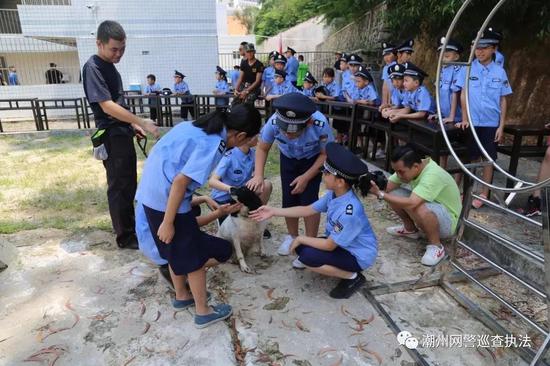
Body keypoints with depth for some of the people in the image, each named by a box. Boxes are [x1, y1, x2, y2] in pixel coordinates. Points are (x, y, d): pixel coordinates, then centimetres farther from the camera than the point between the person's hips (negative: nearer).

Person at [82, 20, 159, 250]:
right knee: (119, 187, 0)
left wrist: (132, 125, 15)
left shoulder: (110, 66, 13)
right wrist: (142, 122, -25)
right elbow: (107, 106, -24)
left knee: (129, 184, 18)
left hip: (123, 134, 9)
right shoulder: (93, 67, -15)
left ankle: (131, 225, 34)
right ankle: (125, 236, 13)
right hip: (111, 137, -9)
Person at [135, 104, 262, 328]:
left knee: (176, 249, 24)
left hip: (150, 192, 9)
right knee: (195, 256, 6)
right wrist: (168, 223, -18)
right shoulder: (213, 144, -17)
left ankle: (181, 296, 41)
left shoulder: (198, 126, 9)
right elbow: (180, 180, -23)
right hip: (167, 199, -9)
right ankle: (203, 312, 22)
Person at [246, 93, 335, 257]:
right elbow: (262, 148, -17)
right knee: (289, 199, 3)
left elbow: (326, 154, -20)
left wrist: (306, 177, -24)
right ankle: (292, 236, 28)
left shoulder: (320, 124, -40)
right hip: (288, 159, 2)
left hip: (313, 160, -2)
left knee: (308, 200, -9)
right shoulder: (274, 122, -36)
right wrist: (258, 175, -30)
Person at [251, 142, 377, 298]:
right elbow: (308, 210, 0)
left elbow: (329, 245, -26)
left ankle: (352, 277, -4)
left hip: (359, 255, -8)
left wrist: (301, 238, -13)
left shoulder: (349, 211, -35)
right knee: (301, 246, -3)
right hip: (342, 244, 8)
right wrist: (273, 211, -3)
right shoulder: (334, 194, -10)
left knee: (307, 257, -21)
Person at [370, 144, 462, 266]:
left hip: (447, 221, -8)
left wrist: (380, 194, -41)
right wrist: (377, 185, -30)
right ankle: (410, 229, 13)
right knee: (393, 194, -9)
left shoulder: (432, 175, -35)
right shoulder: (409, 167, -12)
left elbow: (411, 204, -45)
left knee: (417, 208, -39)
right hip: (428, 212, 8)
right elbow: (388, 187, -9)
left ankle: (436, 246, -13)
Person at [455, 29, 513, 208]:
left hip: (491, 123, 0)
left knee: (488, 158, 7)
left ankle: (484, 193, 17)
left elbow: (503, 101, 2)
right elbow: (463, 95, 0)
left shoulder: (499, 71, 0)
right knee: (473, 157, 10)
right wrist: (465, 118, -5)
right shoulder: (468, 68, -2)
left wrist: (501, 126, -1)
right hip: (472, 121, 0)